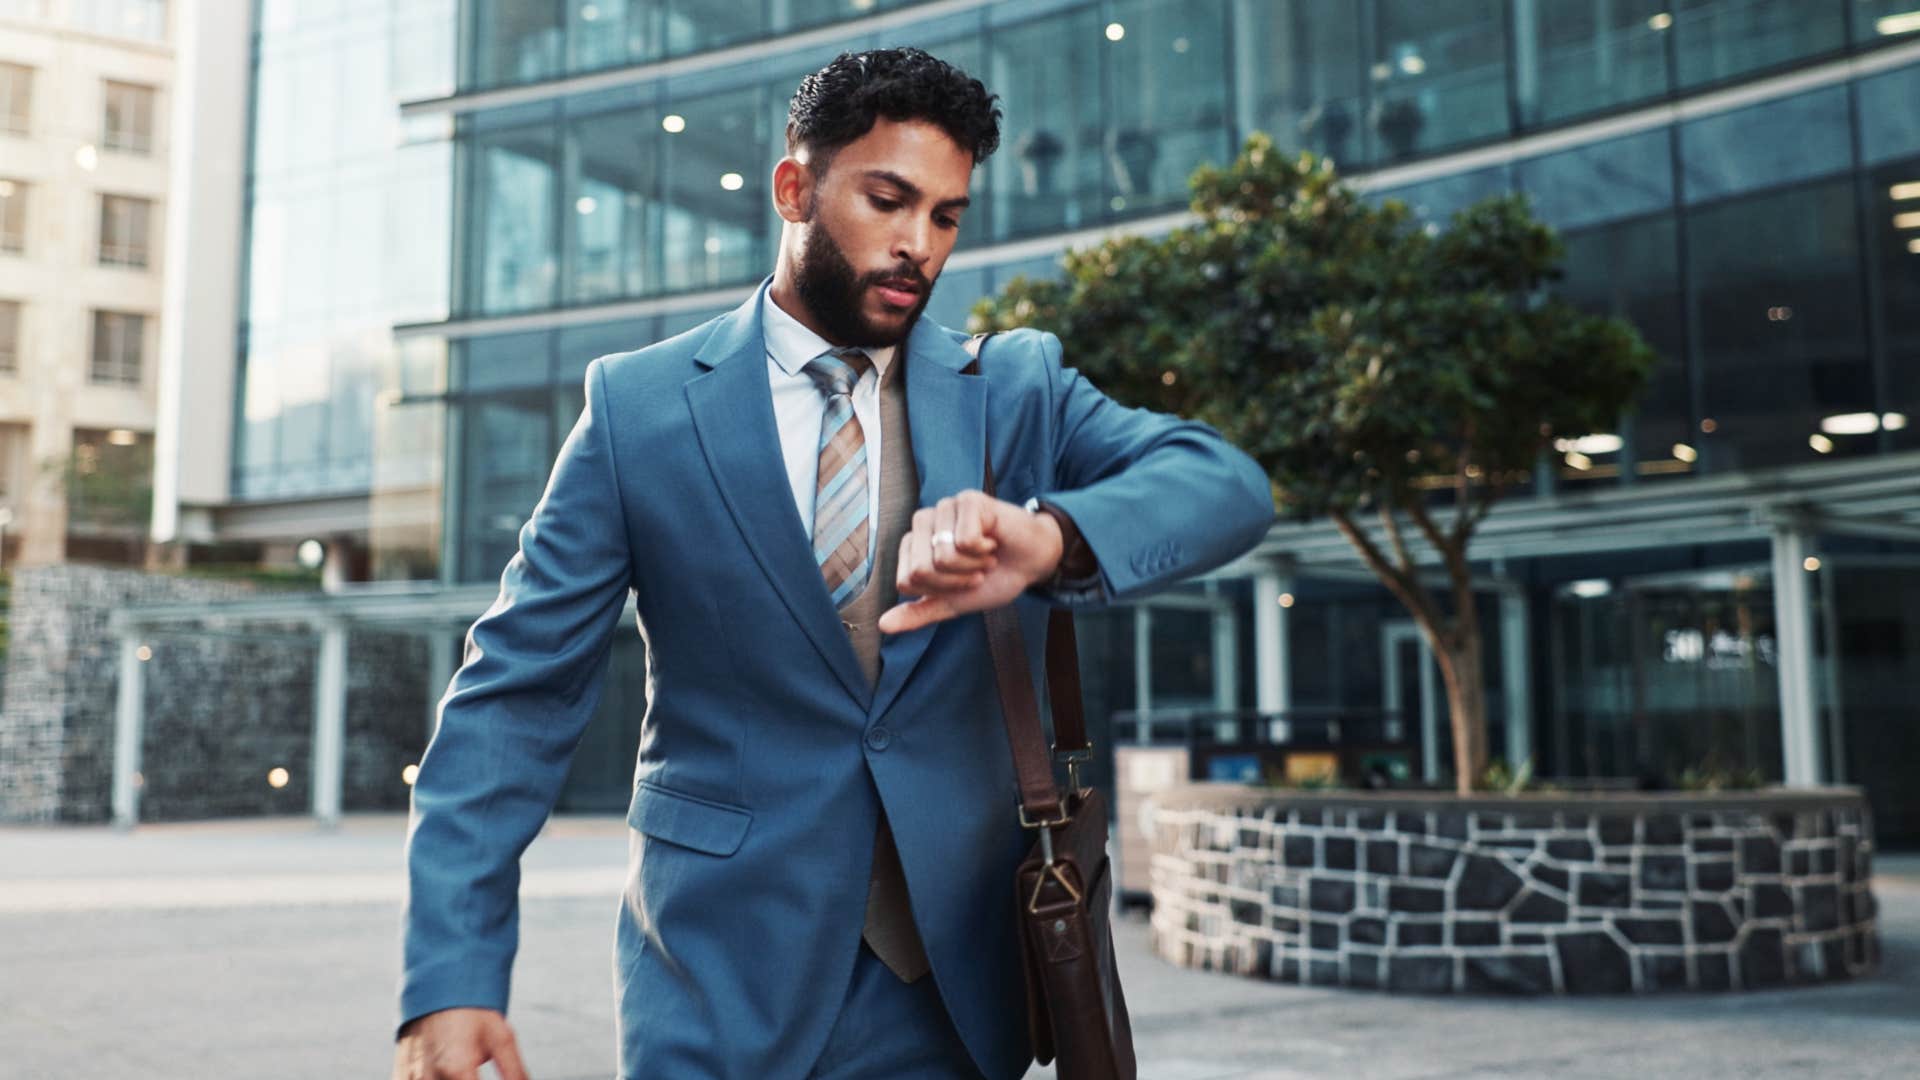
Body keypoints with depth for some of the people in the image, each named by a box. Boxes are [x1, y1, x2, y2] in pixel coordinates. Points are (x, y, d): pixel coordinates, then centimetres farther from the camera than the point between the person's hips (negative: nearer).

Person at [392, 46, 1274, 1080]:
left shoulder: (1019, 389, 1)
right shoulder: (639, 405, -3)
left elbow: (1229, 483, -13)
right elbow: (517, 691, -5)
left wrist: (1048, 533, -34)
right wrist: (451, 977, -14)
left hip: (955, 979, 2)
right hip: (720, 971, -1)